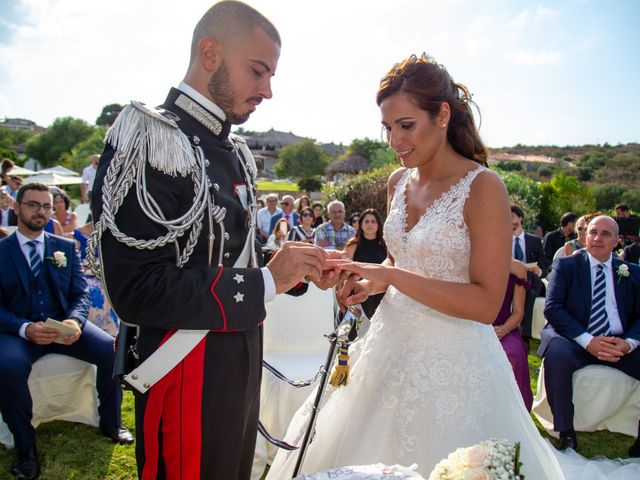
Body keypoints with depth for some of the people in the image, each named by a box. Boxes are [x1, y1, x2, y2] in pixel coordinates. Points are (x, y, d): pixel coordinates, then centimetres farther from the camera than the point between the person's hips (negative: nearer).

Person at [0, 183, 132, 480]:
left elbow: (81, 293, 5)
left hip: (64, 324, 3)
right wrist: (26, 329, -23)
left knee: (112, 350, -21)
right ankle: (25, 445, -10)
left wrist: (75, 320, -18)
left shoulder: (66, 248, 10)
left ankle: (110, 423, 4)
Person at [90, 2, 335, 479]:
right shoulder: (150, 141, -18)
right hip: (189, 373, -8)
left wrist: (300, 266, 0)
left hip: (243, 362, 9)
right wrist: (266, 281, -24)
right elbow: (136, 291, -26)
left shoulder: (235, 151, 9)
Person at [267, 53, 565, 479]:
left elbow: (486, 305, -20)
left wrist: (391, 276, -24)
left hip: (451, 360, -6)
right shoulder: (399, 181, 4)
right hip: (391, 347, 7)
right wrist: (372, 282, -2)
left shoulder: (482, 187, -16)